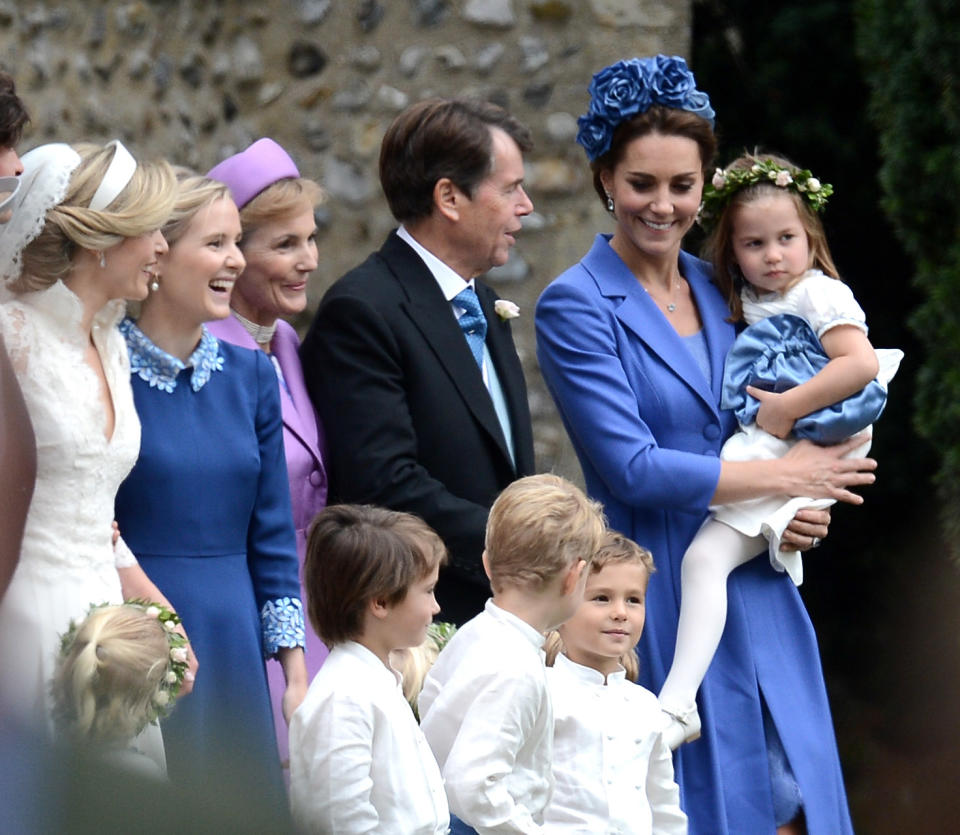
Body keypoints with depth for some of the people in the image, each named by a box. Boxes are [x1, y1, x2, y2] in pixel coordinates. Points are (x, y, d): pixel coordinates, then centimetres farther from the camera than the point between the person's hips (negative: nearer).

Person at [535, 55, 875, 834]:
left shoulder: (720, 288, 11)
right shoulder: (577, 307, -8)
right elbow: (632, 470, -15)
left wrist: (804, 508, -2)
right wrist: (788, 476, -9)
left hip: (759, 590, 6)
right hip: (659, 590, -6)